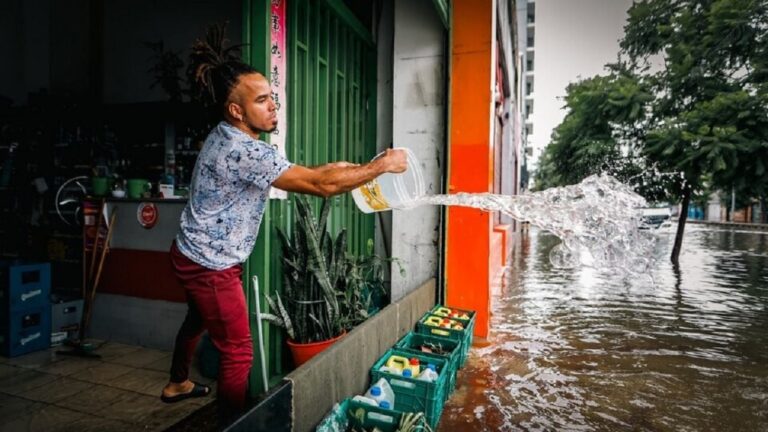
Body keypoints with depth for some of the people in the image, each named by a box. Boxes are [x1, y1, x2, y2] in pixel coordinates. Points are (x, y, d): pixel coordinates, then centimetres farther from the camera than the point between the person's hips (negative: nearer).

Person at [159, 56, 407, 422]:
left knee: (197, 320, 31)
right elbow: (321, 185, -31)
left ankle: (177, 384, 55)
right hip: (210, 265, -11)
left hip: (196, 256, 11)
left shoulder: (229, 138, 2)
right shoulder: (244, 152, -29)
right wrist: (383, 165, -22)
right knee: (238, 353, 2)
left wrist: (335, 169, 3)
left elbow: (299, 173, 11)